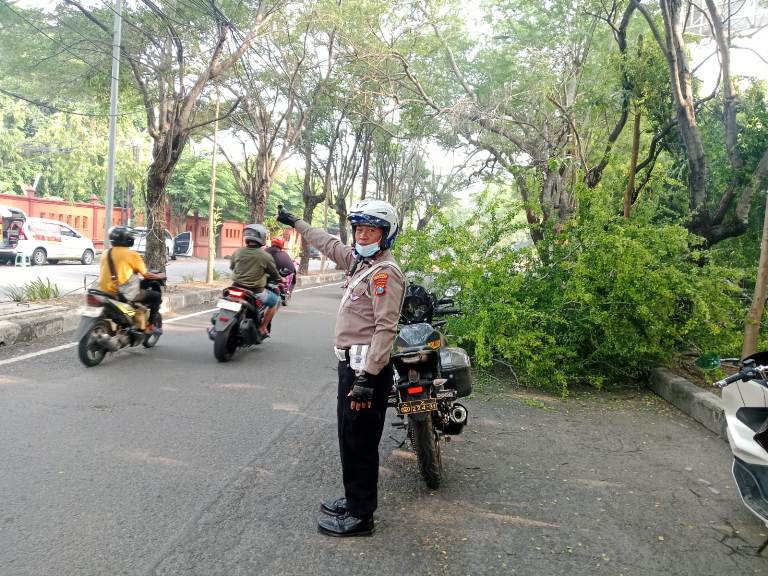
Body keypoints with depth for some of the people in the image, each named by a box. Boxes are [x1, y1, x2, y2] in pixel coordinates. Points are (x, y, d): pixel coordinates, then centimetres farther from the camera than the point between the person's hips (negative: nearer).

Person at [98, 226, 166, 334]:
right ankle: (151, 325, 7)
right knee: (156, 296, 8)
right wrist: (159, 276, 14)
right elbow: (146, 274, -5)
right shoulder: (132, 254, -8)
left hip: (106, 292, 7)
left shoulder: (105, 254, 10)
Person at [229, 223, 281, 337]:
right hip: (256, 291, -4)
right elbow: (275, 274, 1)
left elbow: (231, 267, 16)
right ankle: (262, 328, 15)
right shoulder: (266, 256, -12)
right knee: (276, 301, 20)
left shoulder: (237, 252, -1)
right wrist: (280, 280, 24)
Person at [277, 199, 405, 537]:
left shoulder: (385, 271, -15)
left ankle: (361, 516, 12)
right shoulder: (359, 261, 13)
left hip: (366, 369, -10)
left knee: (359, 442, -1)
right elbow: (329, 245, 31)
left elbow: (385, 328, -23)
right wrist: (295, 223, 40)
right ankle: (354, 500, 34)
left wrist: (367, 378, -27)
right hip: (351, 364, 10)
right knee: (349, 436, 19)